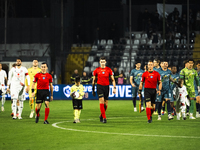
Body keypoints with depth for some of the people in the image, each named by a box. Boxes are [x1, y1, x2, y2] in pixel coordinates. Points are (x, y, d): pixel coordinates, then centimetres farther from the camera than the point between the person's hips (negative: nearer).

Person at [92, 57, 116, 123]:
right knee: (101, 101, -16)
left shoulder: (109, 70, 3)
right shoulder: (96, 70, 3)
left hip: (106, 87, 2)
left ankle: (101, 116, 28)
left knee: (106, 104, 4)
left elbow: (113, 79, 6)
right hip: (99, 86, -2)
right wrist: (93, 90, 11)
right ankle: (104, 117, -17)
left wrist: (114, 88, -4)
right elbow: (94, 80, 11)